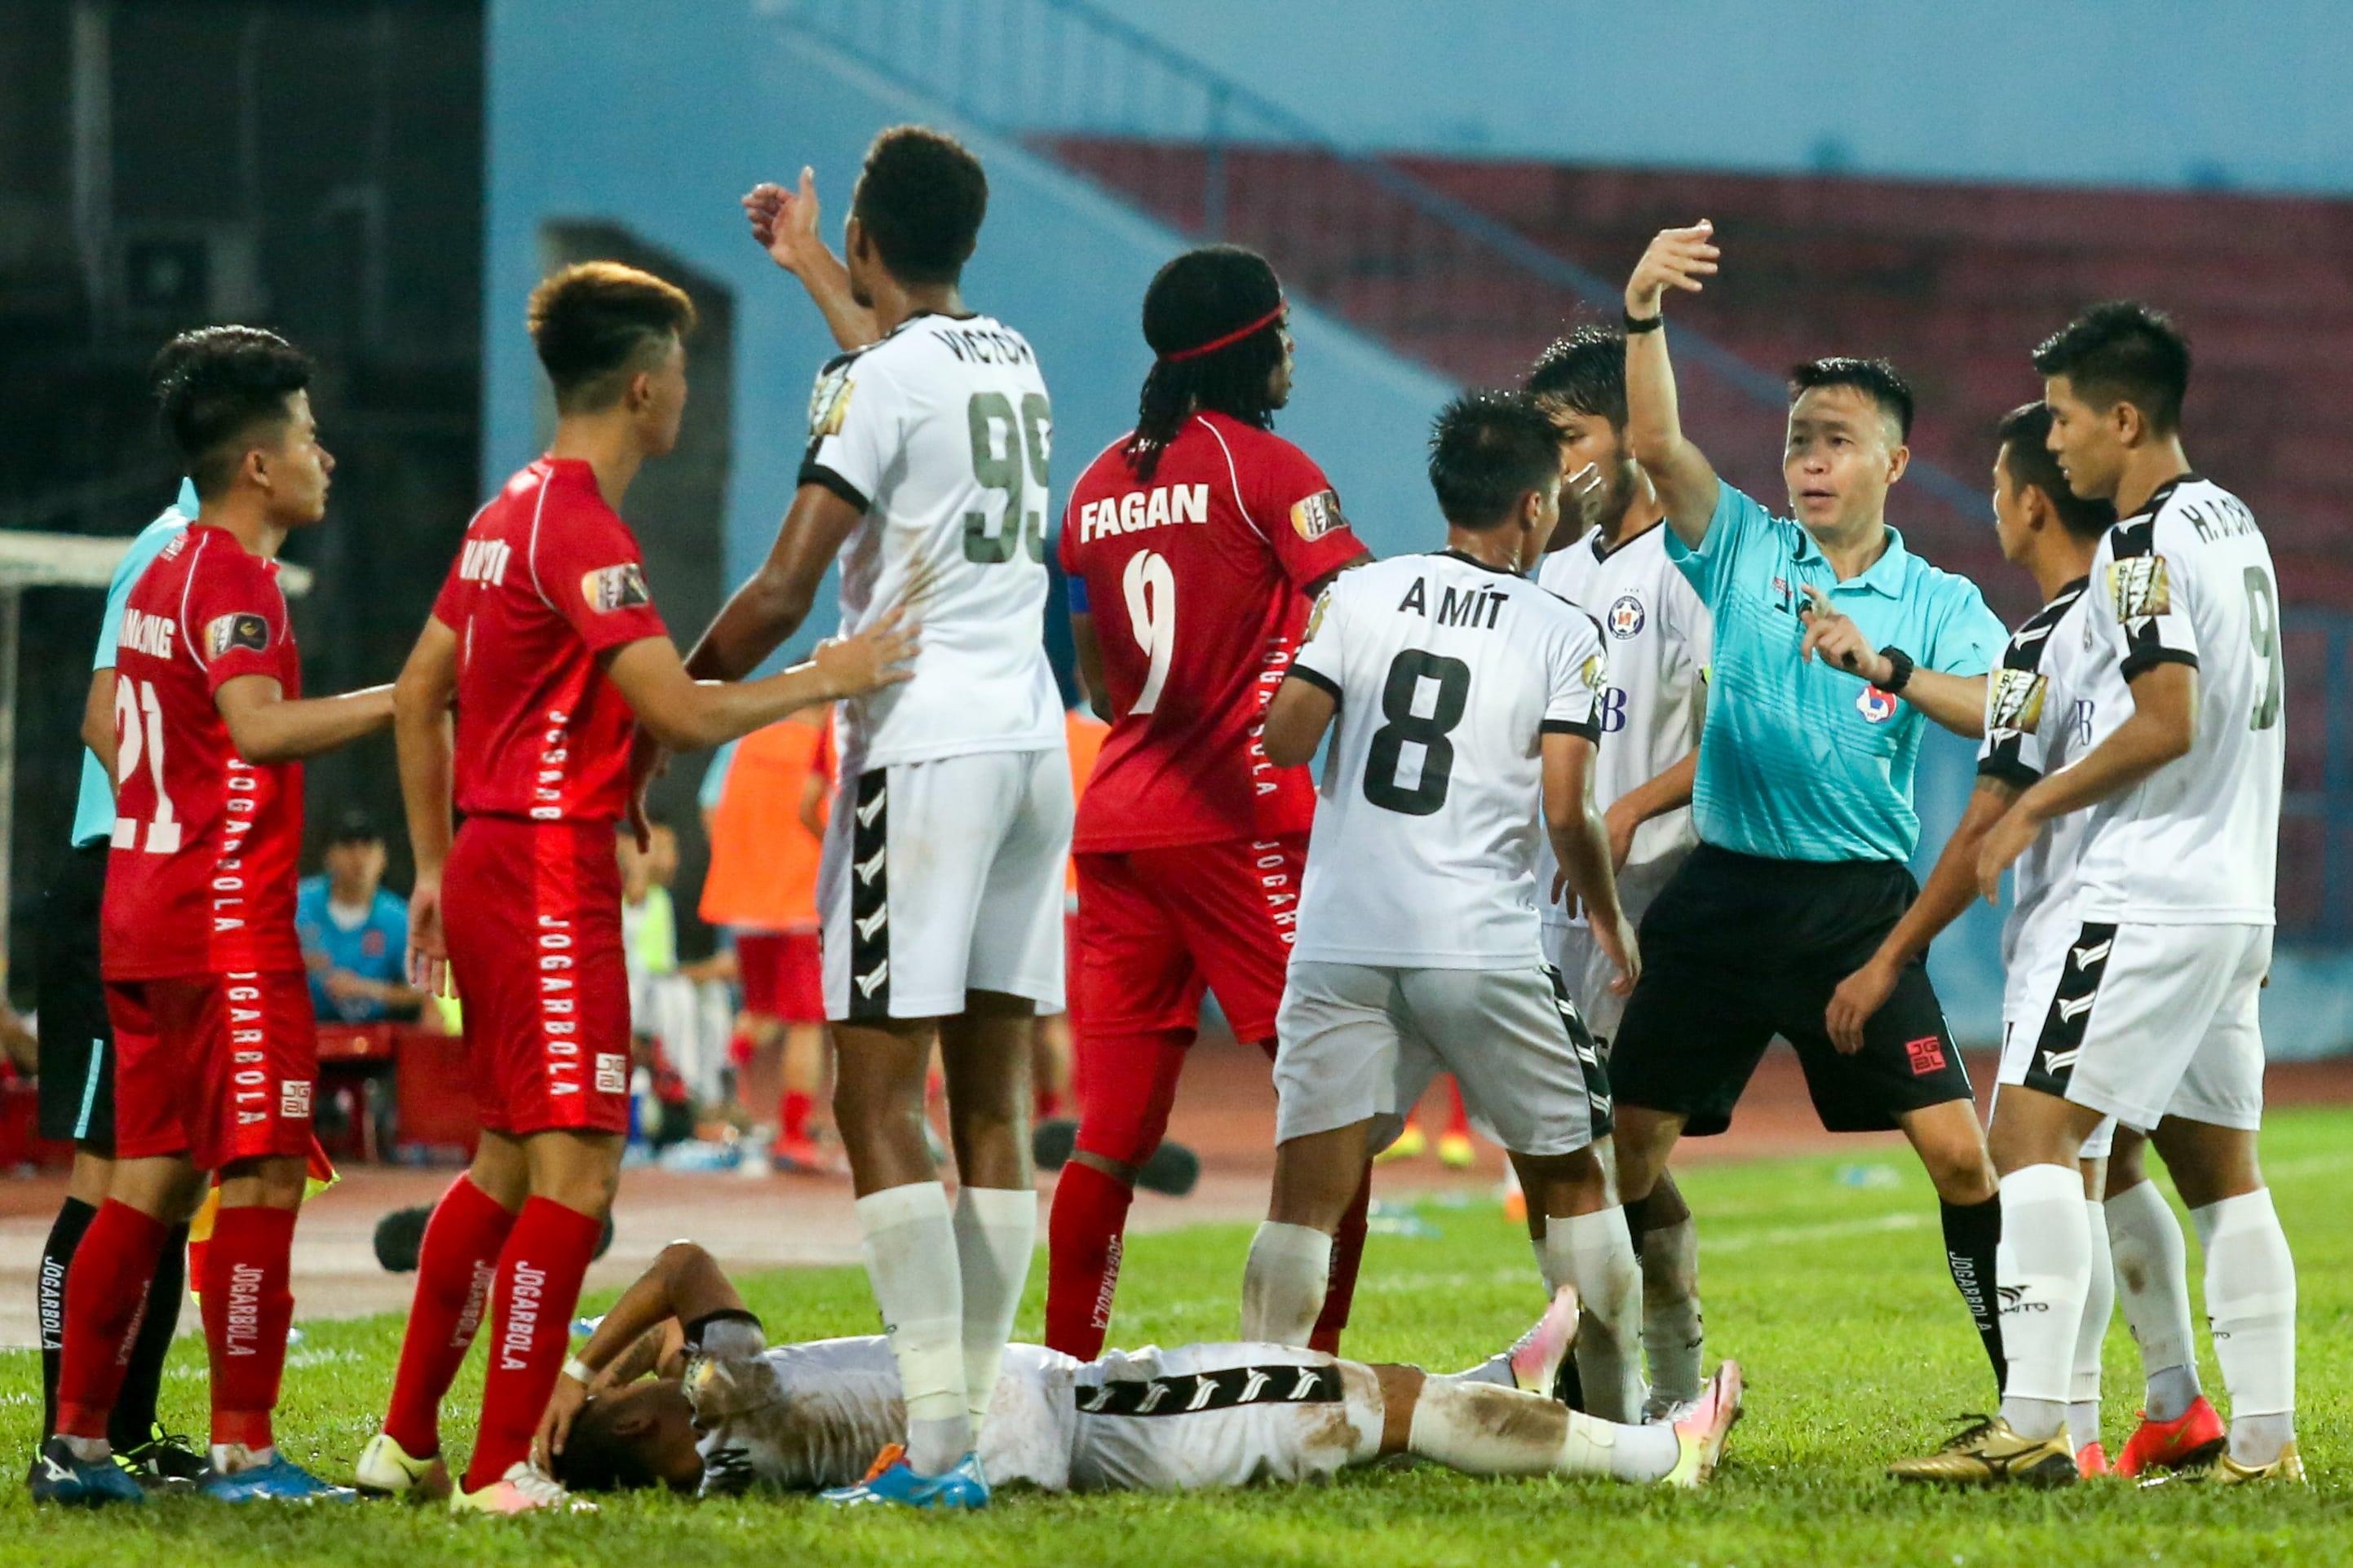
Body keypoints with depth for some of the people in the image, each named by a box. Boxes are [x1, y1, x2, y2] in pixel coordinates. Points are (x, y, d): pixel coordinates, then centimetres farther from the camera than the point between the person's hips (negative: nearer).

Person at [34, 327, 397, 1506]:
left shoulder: (161, 571, 16)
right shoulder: (231, 577, -12)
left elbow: (110, 724, 23)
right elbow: (261, 725, -25)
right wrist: (403, 699, -22)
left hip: (143, 917, 9)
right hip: (229, 922, -9)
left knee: (152, 1180, 11)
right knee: (263, 1176, -7)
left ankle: (76, 1443, 11)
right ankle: (241, 1450, -8)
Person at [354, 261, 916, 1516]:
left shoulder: (507, 517, 14)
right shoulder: (582, 530, -15)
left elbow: (419, 695, 20)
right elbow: (684, 713, -21)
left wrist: (434, 869, 23)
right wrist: (827, 677, -9)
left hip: (492, 866, 10)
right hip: (554, 879, -10)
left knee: (505, 1163, 17)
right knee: (577, 1173, -9)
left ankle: (407, 1440, 21)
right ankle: (499, 1470, -11)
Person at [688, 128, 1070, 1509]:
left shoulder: (875, 382, -10)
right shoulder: (1016, 363, 14)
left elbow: (783, 594, -13)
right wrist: (816, 272, 54)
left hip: (923, 749, -8)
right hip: (1036, 746, 8)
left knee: (879, 1098, -7)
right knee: (993, 1103, 7)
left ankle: (937, 1441, -16)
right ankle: (975, 1420, 6)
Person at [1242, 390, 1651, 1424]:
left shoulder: (1358, 596, 5)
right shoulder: (1561, 637, 0)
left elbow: (1284, 740, 0)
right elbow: (1567, 812, -4)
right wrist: (1608, 919, 12)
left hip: (1342, 942, 2)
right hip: (1482, 949, -2)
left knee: (1306, 1191, 1)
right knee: (1570, 1179, 14)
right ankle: (1616, 1411, 17)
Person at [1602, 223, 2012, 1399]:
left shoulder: (1938, 602, 5)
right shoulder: (1740, 550, 7)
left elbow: (2000, 708, -12)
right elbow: (1656, 445, -9)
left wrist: (1886, 666, -27)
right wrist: (1642, 316, -24)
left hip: (1859, 905, -1)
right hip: (1721, 893, 1)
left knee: (1958, 1153, -8)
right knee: (1627, 1149, 1)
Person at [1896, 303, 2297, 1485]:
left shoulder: (2145, 545, -13)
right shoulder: (2233, 526, 16)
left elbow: (2167, 722, -21)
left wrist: (2037, 806, -9)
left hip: (2148, 900, -10)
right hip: (2234, 900, 10)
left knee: (2034, 1128, -11)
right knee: (2220, 1166, 11)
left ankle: (2032, 1424, -20)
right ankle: (2265, 1442, 9)